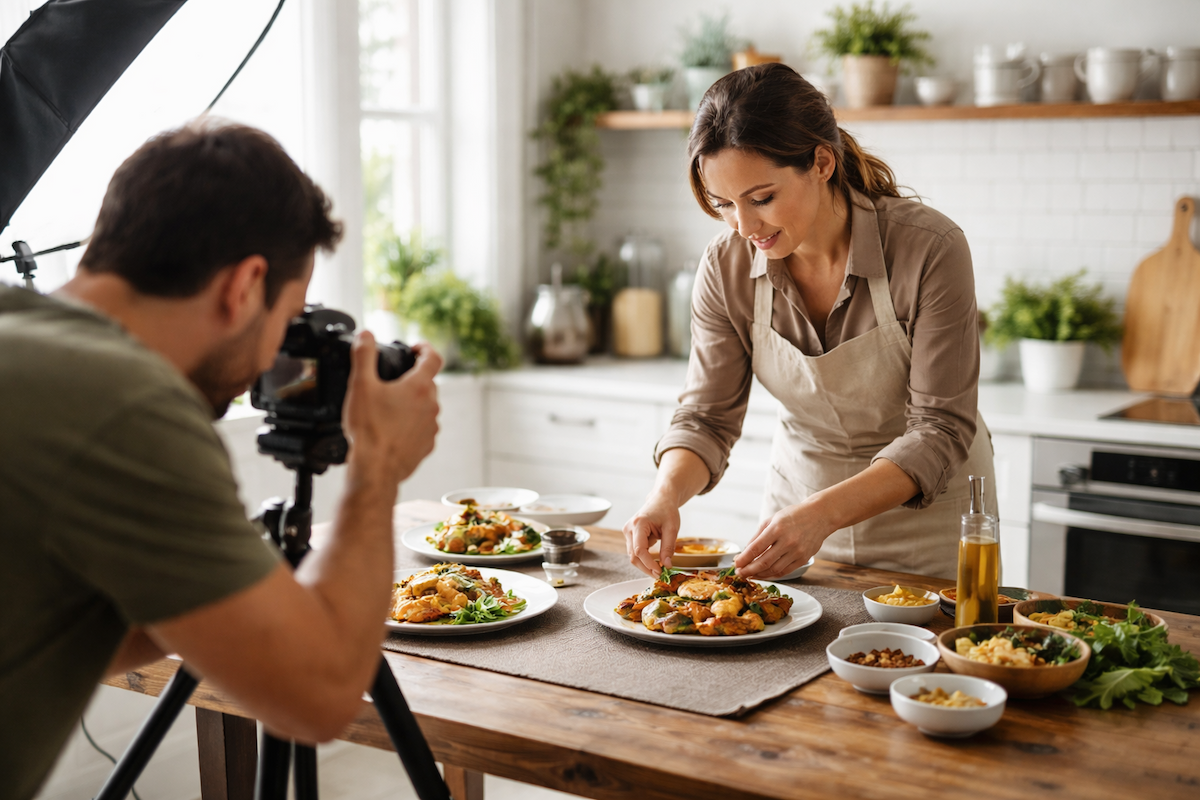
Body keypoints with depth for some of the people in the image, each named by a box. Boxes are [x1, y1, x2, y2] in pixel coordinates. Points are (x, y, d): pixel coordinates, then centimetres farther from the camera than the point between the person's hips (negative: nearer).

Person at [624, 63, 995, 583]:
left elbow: (940, 429, -25)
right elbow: (707, 416, -8)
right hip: (799, 491, 3)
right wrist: (666, 493, -29)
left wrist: (826, 513, -38)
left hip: (926, 507, -3)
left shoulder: (929, 250, -27)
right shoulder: (727, 267, -15)